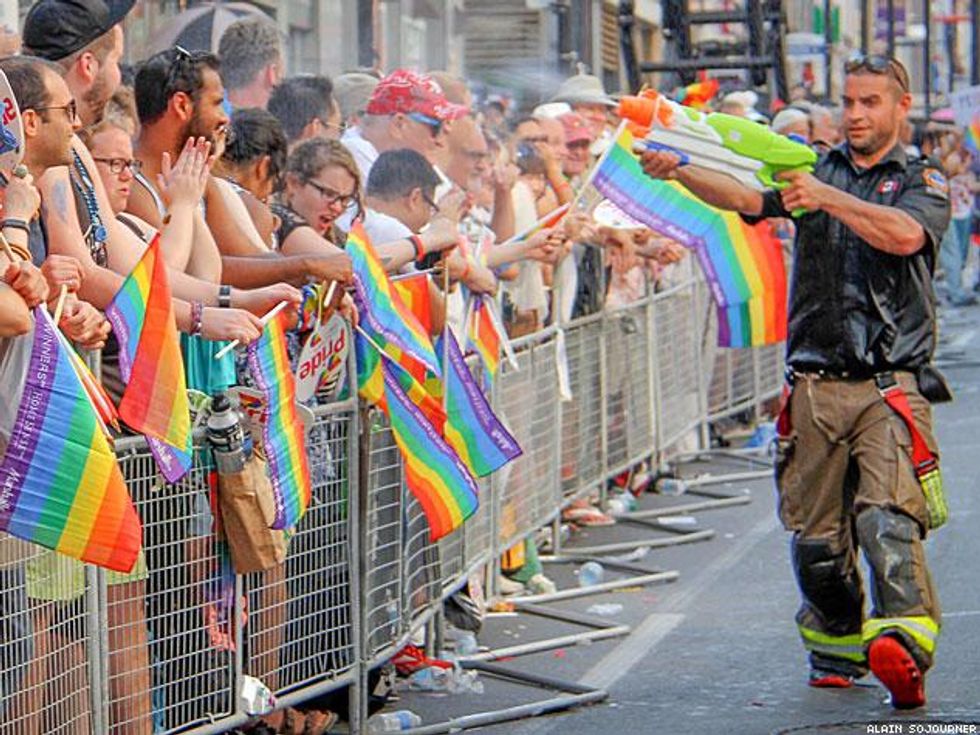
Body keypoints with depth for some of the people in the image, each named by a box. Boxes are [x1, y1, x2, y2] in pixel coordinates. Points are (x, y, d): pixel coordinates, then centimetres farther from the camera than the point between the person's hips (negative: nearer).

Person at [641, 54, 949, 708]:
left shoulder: (923, 181, 7)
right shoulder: (815, 170, 16)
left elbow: (905, 235, -15)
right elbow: (743, 195, -1)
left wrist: (827, 197, -22)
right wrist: (678, 170, -18)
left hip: (890, 386, -3)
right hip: (816, 383, 3)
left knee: (886, 517, -21)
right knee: (816, 536, 6)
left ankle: (906, 642, -34)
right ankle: (838, 644, 26)